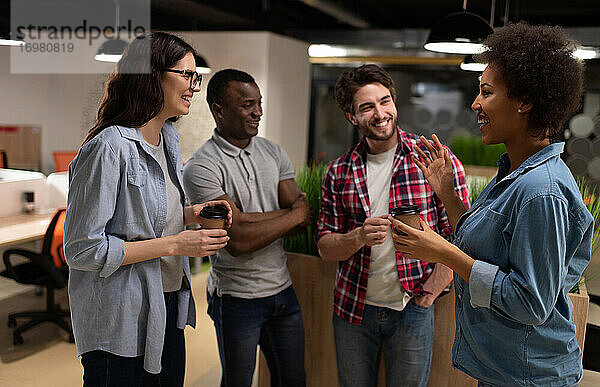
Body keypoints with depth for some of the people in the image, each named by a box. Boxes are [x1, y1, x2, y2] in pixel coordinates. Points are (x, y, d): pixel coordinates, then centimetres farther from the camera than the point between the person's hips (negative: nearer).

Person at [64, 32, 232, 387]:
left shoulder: (169, 138, 8)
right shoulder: (109, 147, -21)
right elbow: (82, 250, -21)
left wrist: (189, 214, -1)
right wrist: (173, 244, -21)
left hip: (169, 309, 8)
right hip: (121, 322, -8)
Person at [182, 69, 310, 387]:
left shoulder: (273, 153, 5)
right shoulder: (201, 167, -15)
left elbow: (305, 216, -4)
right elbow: (237, 240, -23)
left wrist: (245, 218, -17)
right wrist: (293, 215, -12)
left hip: (282, 289, 6)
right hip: (237, 298, -5)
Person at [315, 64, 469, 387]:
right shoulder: (340, 172, 0)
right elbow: (325, 248, 1)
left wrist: (427, 296, -11)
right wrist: (360, 237, -19)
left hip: (412, 309, -2)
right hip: (353, 308, 3)